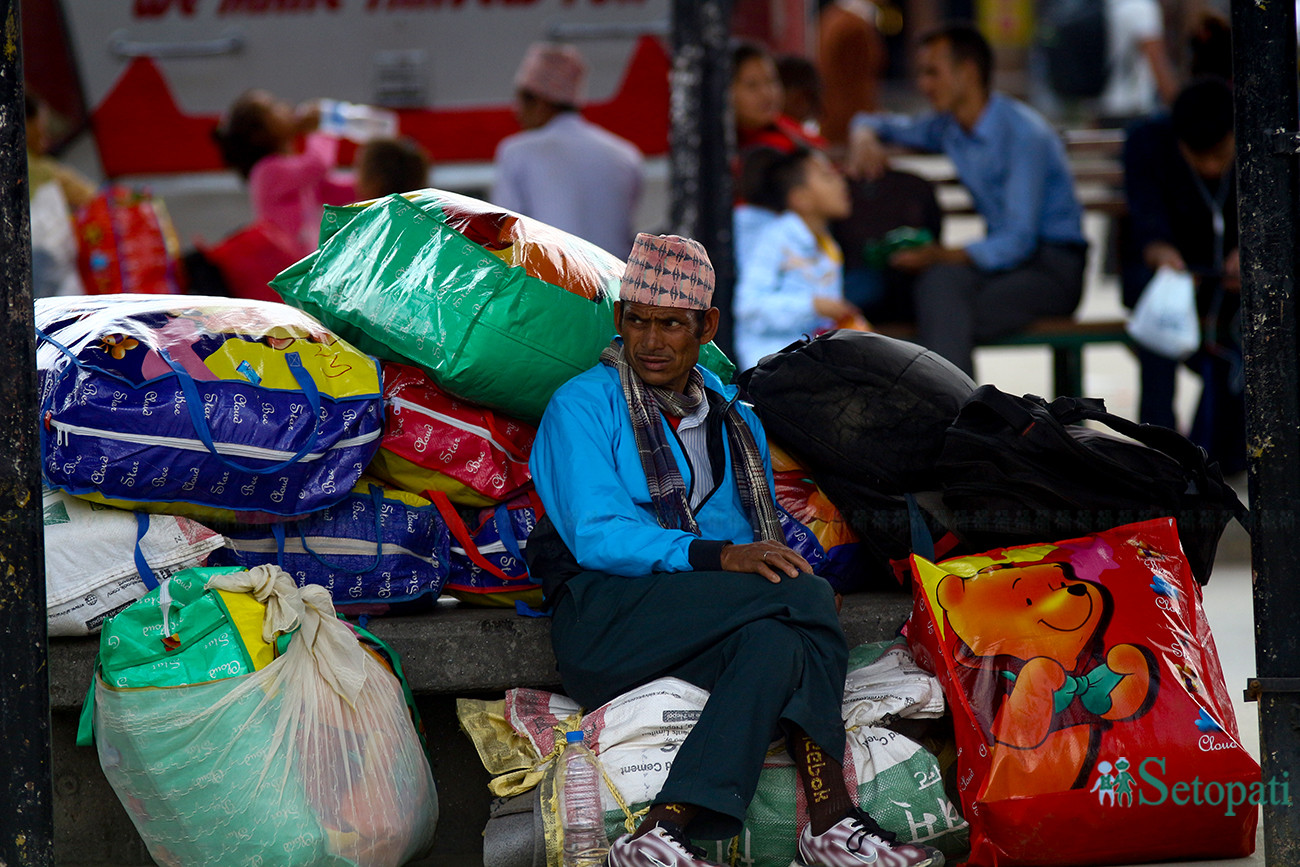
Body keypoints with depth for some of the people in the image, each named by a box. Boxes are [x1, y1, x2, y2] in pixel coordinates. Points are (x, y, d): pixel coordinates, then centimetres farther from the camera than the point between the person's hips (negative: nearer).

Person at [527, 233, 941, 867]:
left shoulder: (736, 424, 23)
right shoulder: (583, 405, 3)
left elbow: (766, 548, 23)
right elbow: (599, 537, -10)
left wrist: (778, 563, -3)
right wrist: (718, 557, -23)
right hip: (605, 616, -6)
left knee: (773, 641, -31)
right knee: (805, 595, -27)